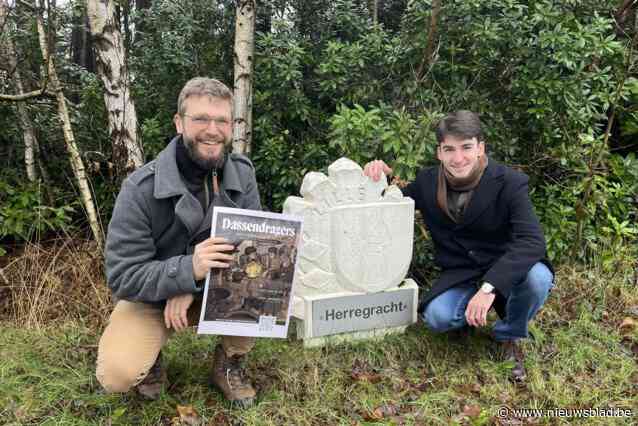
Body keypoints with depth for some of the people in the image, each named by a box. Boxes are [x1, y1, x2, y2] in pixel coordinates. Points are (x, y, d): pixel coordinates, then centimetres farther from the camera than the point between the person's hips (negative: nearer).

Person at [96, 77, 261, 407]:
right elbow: (122, 277, -22)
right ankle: (150, 354, 9)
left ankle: (228, 364, 1)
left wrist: (193, 289, -27)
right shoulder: (141, 188, -22)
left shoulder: (242, 173, -10)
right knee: (116, 374, -28)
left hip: (218, 291, 3)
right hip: (151, 297, -3)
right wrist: (189, 269, -39)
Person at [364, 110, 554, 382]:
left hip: (506, 271, -2)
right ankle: (471, 309, 11)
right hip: (460, 277, 2)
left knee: (538, 278, -34)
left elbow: (532, 241, -30)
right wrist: (380, 179, -13)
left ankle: (509, 335, -2)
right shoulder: (428, 182, -6)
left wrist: (489, 287, -42)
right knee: (437, 317, -27)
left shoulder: (509, 183, -18)